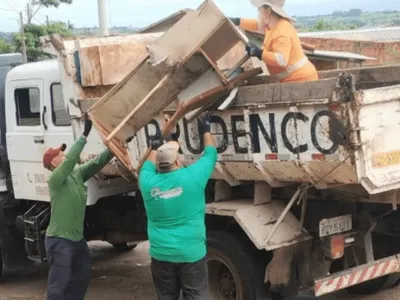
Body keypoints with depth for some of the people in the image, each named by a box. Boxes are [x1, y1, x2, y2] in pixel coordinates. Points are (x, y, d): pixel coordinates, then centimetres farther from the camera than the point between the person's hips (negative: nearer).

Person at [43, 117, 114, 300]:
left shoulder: (77, 174, 7)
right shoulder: (55, 179, -16)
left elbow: (97, 162, 3)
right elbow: (70, 159, -30)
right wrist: (85, 134, -32)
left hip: (77, 238, 9)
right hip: (59, 240, -9)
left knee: (83, 275, 19)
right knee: (60, 282, -9)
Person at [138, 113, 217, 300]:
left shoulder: (149, 182, -2)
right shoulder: (191, 176, -9)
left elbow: (147, 167, 23)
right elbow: (210, 154, 8)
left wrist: (154, 148, 41)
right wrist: (205, 131, 25)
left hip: (161, 255, 3)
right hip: (191, 254, -3)